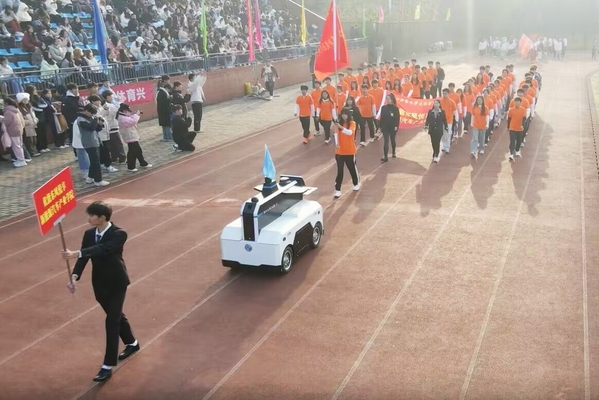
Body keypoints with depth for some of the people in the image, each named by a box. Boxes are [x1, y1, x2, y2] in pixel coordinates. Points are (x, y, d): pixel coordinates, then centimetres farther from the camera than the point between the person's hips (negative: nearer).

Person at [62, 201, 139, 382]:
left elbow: (102, 249, -37)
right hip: (100, 284, 7)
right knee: (116, 316, 22)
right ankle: (132, 343, 46)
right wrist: (75, 277, -25)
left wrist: (75, 254, -47)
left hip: (116, 283, -6)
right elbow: (84, 257, -8)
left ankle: (108, 366, 1)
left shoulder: (119, 234, -21)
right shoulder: (89, 234, -2)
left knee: (112, 322, -6)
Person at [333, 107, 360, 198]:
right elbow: (336, 134, -8)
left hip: (350, 151, -1)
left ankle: (356, 183, 39)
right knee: (340, 170, -3)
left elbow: (350, 132, -24)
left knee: (352, 168, 14)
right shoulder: (339, 123, 2)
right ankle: (337, 190, -4)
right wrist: (336, 144, -26)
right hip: (340, 151, 1)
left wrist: (341, 127, -40)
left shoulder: (352, 123, -6)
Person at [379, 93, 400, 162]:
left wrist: (396, 126, -16)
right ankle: (385, 156, -10)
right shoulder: (383, 107, 3)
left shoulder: (395, 108, -4)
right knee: (386, 141, -5)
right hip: (385, 127, 1)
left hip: (393, 127, -1)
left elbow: (397, 118, -5)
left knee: (392, 140, 15)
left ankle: (393, 153, 36)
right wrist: (381, 126, 1)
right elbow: (381, 118, 4)